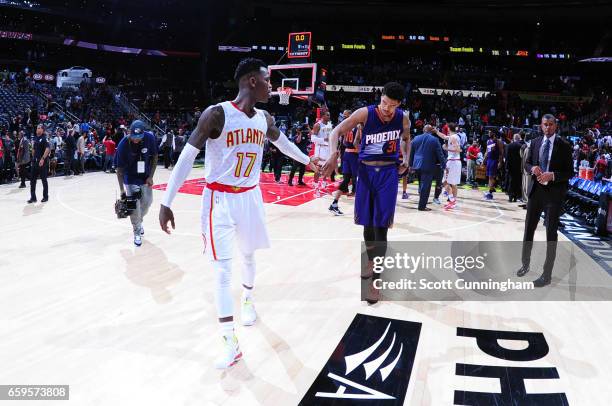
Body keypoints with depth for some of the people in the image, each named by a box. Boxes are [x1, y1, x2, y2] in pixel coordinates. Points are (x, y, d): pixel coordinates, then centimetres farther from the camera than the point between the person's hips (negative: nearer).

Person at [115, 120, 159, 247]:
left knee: (147, 202, 8)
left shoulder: (150, 138, -20)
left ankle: (139, 221, 39)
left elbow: (154, 157, -5)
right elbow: (119, 168, -18)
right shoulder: (123, 144, -25)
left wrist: (151, 176, -10)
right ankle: (137, 232, 12)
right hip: (130, 179, -3)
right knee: (134, 205, -6)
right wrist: (122, 189, -21)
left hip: (145, 177, 3)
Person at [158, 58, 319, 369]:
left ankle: (247, 300, 50)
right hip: (220, 199, -6)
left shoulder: (264, 119, 1)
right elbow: (187, 157, -16)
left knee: (248, 255, 21)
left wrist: (308, 161, 36)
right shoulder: (217, 114, -18)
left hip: (250, 196, 6)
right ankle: (230, 343, 4)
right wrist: (166, 203, -18)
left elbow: (283, 143, 23)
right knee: (222, 270, -5)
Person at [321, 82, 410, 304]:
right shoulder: (365, 113, -13)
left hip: (388, 173, 0)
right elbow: (337, 131, -12)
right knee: (367, 223, 11)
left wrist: (406, 162, 7)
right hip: (366, 171, 0)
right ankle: (372, 260, 37)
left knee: (381, 226, -5)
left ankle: (376, 281, -1)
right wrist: (334, 154, -29)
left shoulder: (403, 118, -4)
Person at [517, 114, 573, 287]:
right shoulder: (535, 142, 4)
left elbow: (570, 172, -7)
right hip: (536, 190, 4)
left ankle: (547, 275, 14)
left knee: (551, 233, 5)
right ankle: (525, 264, 32)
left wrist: (553, 175, -24)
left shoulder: (564, 146, -7)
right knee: (528, 229, 13)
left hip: (554, 193, -4)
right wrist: (532, 168, -12)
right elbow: (527, 163, 11)